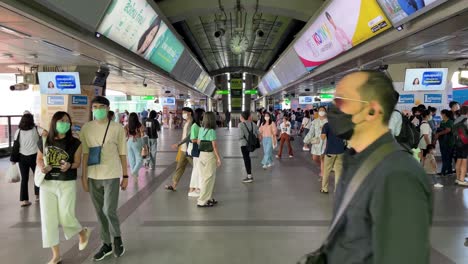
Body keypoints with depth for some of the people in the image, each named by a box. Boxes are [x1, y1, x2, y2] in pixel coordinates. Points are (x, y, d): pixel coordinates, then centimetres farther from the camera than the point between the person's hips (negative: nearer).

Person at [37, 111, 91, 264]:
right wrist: (41, 167, -9)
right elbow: (39, 159, 12)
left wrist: (69, 165, -22)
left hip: (67, 184, -3)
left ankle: (83, 233, 32)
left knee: (66, 217, -4)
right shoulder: (43, 142, 0)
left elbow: (78, 163, -1)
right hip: (47, 184, 3)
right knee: (48, 219, 5)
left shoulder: (74, 143, -7)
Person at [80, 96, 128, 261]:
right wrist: (84, 176, 1)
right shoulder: (86, 128, 3)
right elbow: (85, 153, 4)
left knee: (109, 210, -6)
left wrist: (125, 176, 0)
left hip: (111, 175, -3)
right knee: (100, 212, 11)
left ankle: (117, 238, 20)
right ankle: (106, 244, 27)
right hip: (93, 176, 3)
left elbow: (122, 153, 0)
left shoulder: (117, 128, -3)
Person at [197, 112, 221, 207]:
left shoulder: (201, 130, 3)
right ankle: (202, 201, 6)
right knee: (208, 178, 2)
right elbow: (214, 146, -15)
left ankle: (208, 198, 27)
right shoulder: (212, 131, -16)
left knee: (204, 177, 15)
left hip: (202, 154, 7)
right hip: (210, 155, -7)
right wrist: (218, 158, -9)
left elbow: (198, 142, 11)